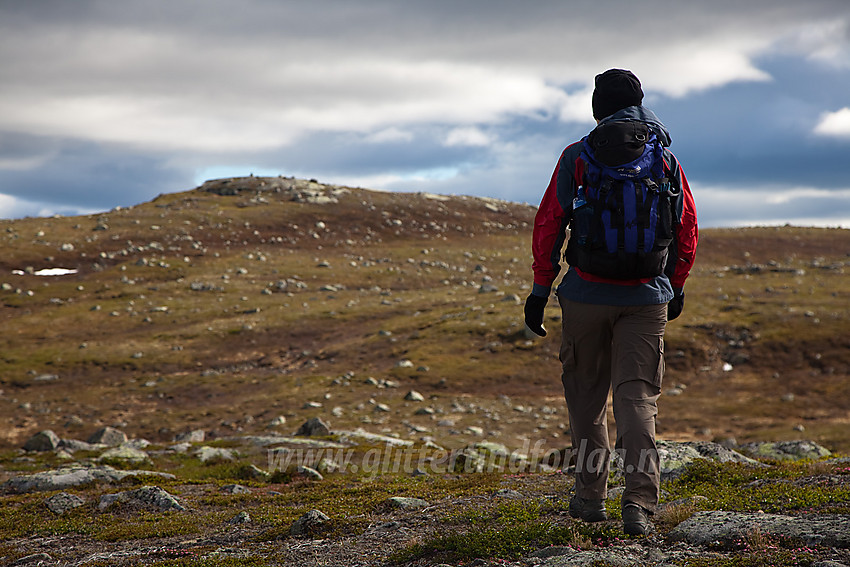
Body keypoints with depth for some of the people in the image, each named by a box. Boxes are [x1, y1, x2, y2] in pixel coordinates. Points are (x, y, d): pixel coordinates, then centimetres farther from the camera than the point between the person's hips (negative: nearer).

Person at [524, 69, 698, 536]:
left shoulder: (577, 158, -2)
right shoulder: (666, 160, 5)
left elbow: (549, 224, -3)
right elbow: (686, 230, 9)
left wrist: (541, 287, 4)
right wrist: (677, 285, 21)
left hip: (586, 295, -1)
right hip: (647, 298, 1)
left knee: (586, 395, 15)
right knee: (638, 397, -1)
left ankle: (591, 496, 22)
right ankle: (639, 504, -15)